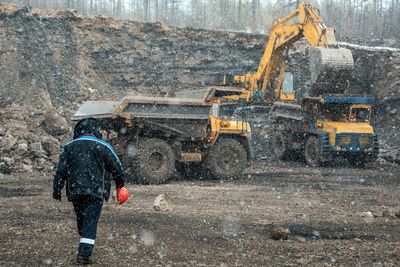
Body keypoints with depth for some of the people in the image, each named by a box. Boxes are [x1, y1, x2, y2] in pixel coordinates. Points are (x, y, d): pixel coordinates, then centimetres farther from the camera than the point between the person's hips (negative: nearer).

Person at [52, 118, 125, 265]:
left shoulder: (68, 147, 7)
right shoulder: (103, 147, -1)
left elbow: (60, 171, 6)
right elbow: (117, 167, 4)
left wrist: (56, 190, 11)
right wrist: (120, 184, 19)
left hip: (75, 191, 3)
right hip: (96, 192, -3)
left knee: (81, 220, 18)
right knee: (91, 222, -6)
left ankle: (84, 250, 30)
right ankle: (84, 254, -16)